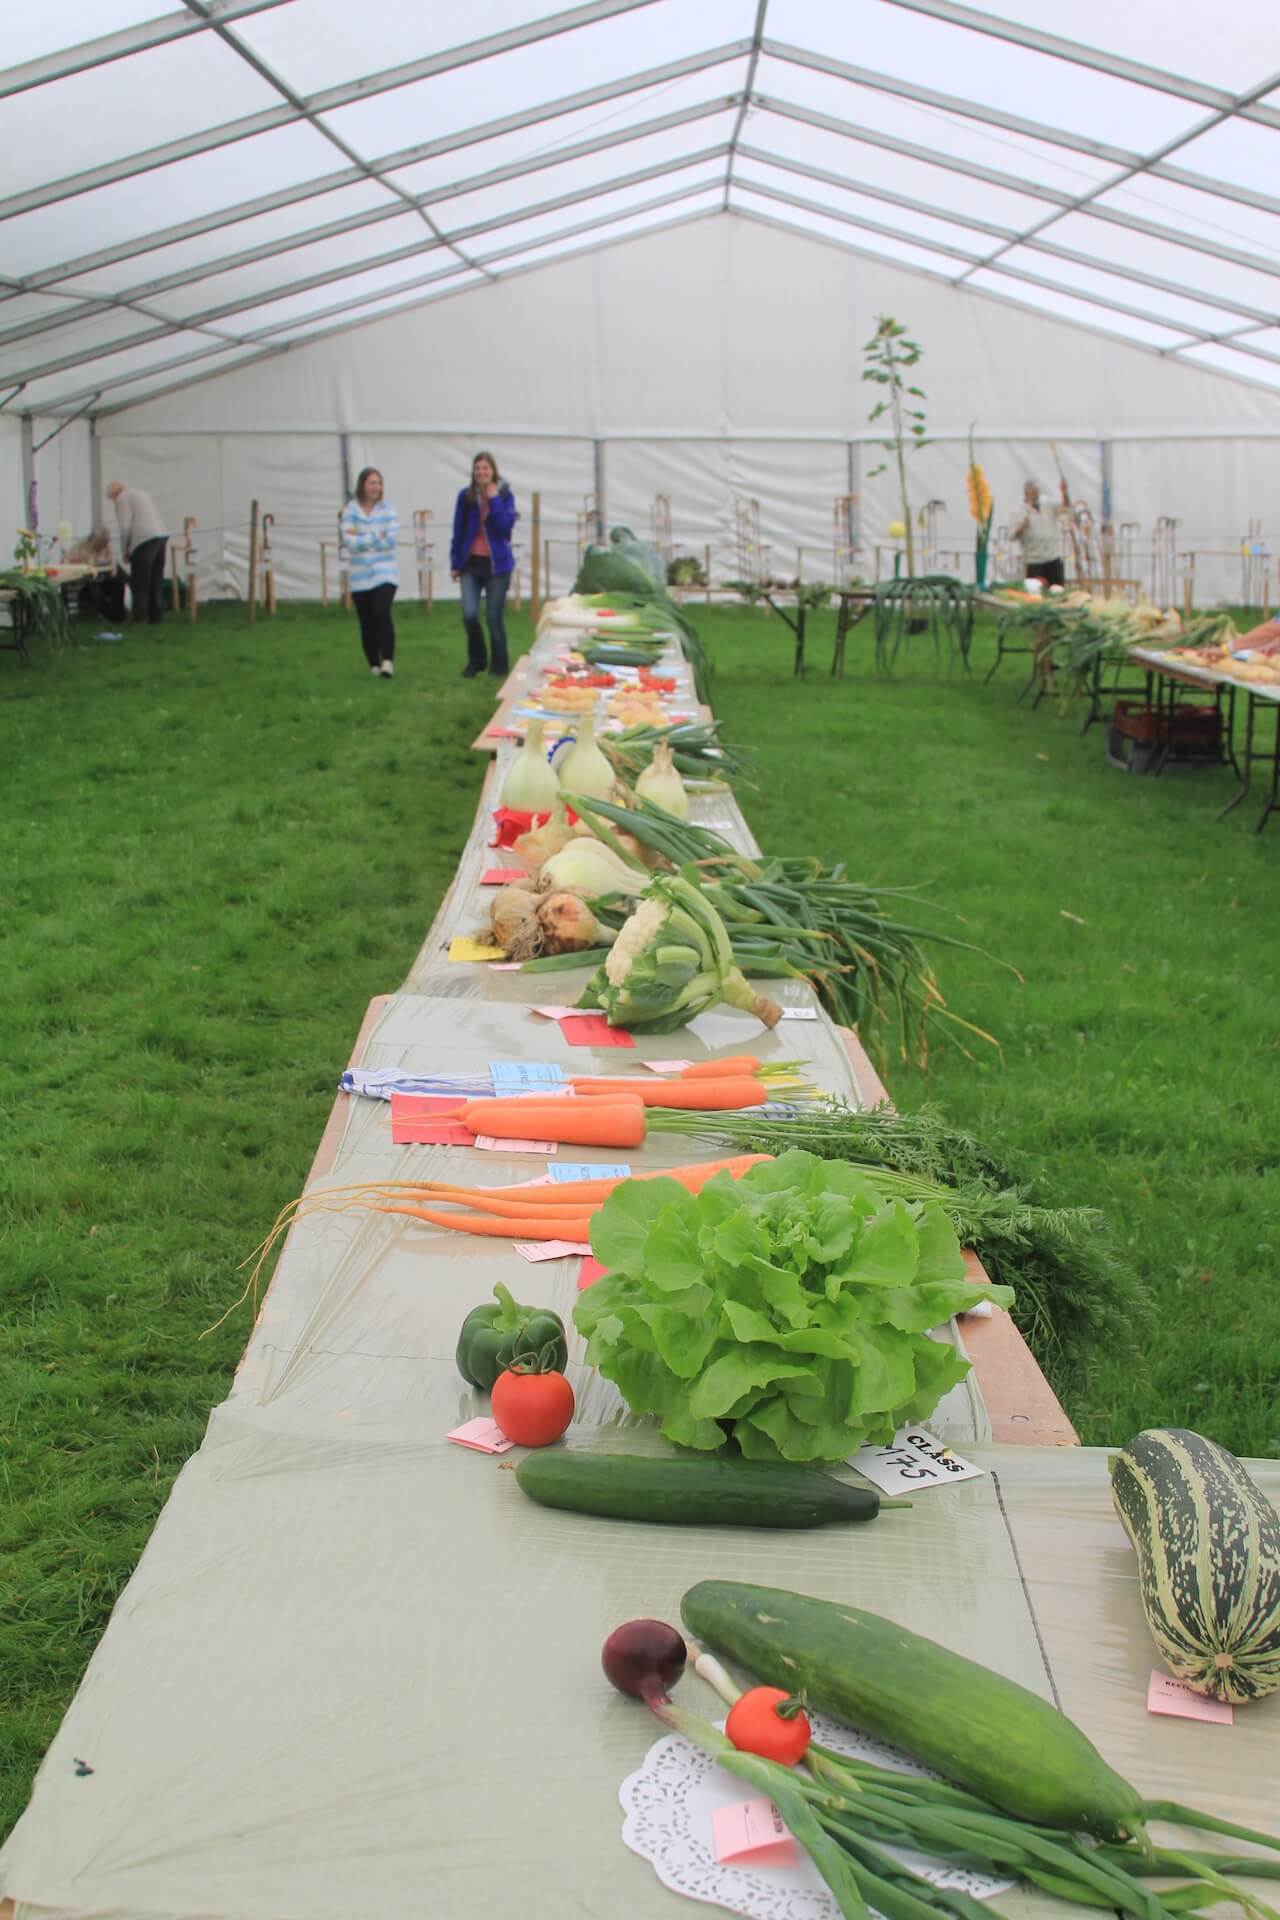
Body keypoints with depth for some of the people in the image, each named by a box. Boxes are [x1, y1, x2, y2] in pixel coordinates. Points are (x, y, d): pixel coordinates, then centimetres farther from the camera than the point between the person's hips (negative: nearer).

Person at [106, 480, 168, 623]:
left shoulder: (123, 499, 1)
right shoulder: (142, 493, 27)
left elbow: (125, 527, -9)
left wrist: (124, 551, 3)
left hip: (145, 540, -8)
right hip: (162, 536, 8)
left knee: (139, 584, -3)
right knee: (156, 581, 13)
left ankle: (139, 619, -3)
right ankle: (156, 617, 14)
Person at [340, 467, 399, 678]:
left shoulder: (387, 508, 1)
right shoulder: (351, 509, 0)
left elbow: (390, 539, -11)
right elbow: (349, 542, -10)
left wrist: (361, 539, -9)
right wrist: (376, 536, -11)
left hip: (385, 573, -2)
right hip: (360, 576, 2)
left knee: (381, 612, -21)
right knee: (367, 622, 4)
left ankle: (388, 661, -17)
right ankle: (375, 665, 17)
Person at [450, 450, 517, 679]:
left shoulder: (505, 495, -3)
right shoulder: (465, 496, 0)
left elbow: (505, 527, -16)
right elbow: (458, 531, 6)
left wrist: (494, 499, -18)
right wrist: (455, 563, 7)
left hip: (497, 564, -1)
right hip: (471, 564, 1)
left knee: (493, 619, 0)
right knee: (469, 615, -10)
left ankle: (499, 667, 16)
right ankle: (475, 661, 15)